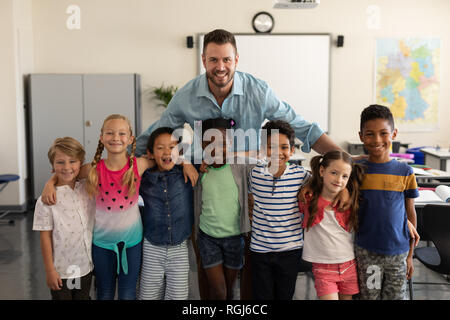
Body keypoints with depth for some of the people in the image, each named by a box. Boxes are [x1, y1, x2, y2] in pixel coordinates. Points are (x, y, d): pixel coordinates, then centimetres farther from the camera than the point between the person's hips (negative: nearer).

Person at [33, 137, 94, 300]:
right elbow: (45, 237, -10)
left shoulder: (87, 189, -4)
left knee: (83, 297, 18)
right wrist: (49, 270, -7)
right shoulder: (46, 200, -14)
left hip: (86, 267, 4)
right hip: (61, 271, -4)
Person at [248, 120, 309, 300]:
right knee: (262, 296, 10)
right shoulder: (255, 173, -3)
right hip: (259, 249, 1)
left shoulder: (301, 175, -7)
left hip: (290, 249, -1)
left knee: (285, 296, 13)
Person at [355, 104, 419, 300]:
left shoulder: (405, 172, -2)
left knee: (396, 296, 10)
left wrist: (410, 254, 6)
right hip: (366, 251, 0)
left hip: (398, 251, 1)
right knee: (369, 295, 8)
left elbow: (410, 213, 4)